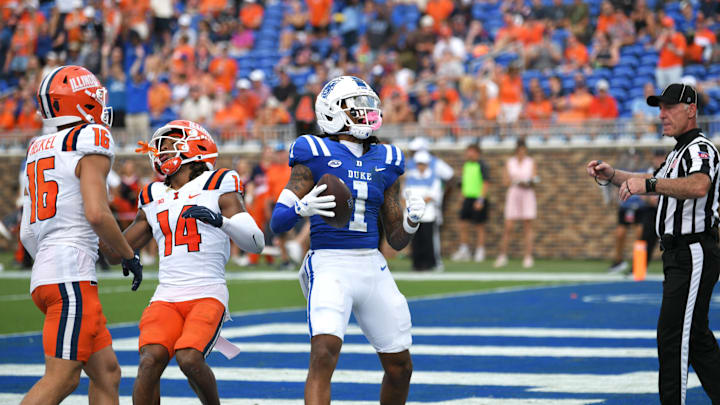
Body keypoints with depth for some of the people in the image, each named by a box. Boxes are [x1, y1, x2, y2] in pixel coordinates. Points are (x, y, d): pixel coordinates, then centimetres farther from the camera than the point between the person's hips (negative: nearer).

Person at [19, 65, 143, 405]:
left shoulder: (38, 151, 18)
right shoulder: (90, 141, -5)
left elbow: (27, 234, 18)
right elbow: (96, 213, -17)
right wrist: (130, 256, -3)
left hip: (45, 274, 9)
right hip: (72, 276, -9)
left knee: (106, 372, 11)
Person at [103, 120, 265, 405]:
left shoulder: (217, 186, 6)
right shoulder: (154, 198, 21)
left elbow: (256, 242, -3)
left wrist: (220, 220, -19)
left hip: (208, 295, -4)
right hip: (166, 298, 4)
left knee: (189, 359, -26)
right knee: (150, 360, -22)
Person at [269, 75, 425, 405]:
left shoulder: (383, 162, 12)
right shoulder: (316, 155, -2)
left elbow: (396, 239, 16)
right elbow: (277, 223, -5)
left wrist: (411, 221, -5)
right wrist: (301, 208, -25)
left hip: (372, 267, 6)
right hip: (330, 266, -5)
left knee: (400, 368, 11)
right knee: (324, 354, -25)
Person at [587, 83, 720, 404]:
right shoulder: (678, 152, 20)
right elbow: (656, 183, 34)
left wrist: (648, 184, -44)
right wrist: (612, 175, 17)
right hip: (678, 256, 11)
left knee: (672, 335, -10)